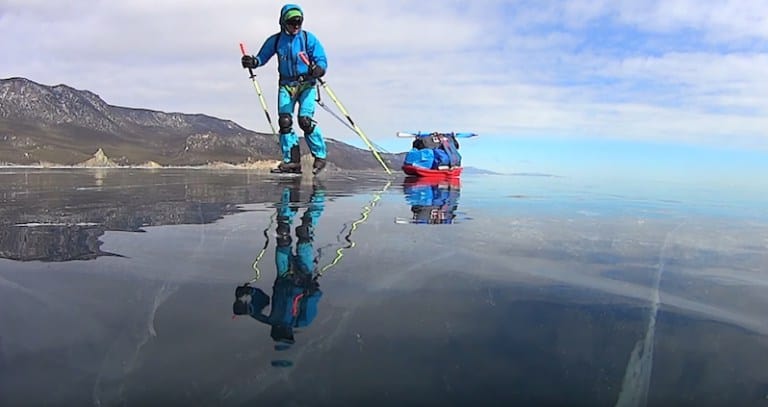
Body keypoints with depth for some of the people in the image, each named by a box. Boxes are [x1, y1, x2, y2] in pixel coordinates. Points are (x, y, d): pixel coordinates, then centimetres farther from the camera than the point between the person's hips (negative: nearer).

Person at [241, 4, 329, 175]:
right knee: (284, 121, -8)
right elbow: (262, 58, 12)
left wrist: (317, 70, -32)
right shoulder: (275, 40, 4)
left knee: (305, 120, -18)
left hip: (307, 84, -3)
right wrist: (252, 62, -11)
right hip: (286, 84, 4)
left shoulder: (309, 38, -5)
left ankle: (320, 156, -3)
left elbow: (322, 61, -9)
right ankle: (292, 161, -2)